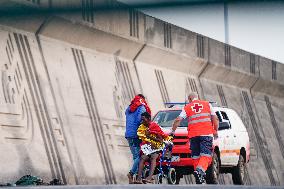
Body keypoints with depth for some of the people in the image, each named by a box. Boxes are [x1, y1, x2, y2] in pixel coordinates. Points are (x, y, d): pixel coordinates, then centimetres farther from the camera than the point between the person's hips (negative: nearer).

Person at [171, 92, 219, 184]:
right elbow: (215, 119, 9)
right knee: (205, 155, -8)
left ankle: (199, 180, 5)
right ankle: (200, 170, -34)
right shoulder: (207, 104, 14)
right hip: (206, 134, -1)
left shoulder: (187, 107, 12)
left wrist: (173, 131, 13)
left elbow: (178, 120, 4)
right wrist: (215, 131, 17)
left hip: (193, 135, 1)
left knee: (196, 156, 7)